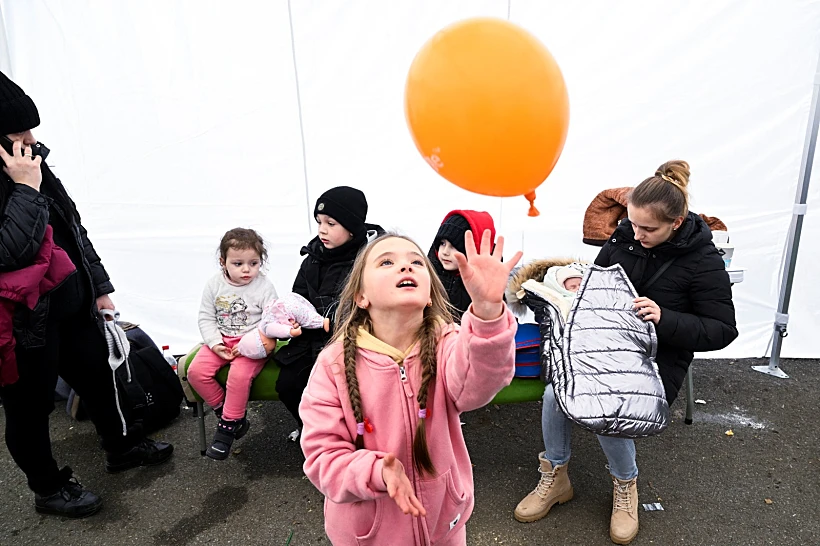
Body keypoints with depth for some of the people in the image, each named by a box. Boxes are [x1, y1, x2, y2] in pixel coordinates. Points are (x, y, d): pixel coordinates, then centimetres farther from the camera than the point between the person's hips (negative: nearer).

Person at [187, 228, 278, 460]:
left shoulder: (264, 287, -9)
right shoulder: (214, 284, 0)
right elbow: (206, 318, 4)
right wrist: (215, 343, -11)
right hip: (221, 341, 5)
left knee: (239, 375, -29)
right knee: (196, 371, -15)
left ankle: (228, 427, -8)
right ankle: (225, 412, 4)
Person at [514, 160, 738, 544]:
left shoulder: (703, 262, -14)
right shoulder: (625, 235, -1)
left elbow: (722, 331, -12)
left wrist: (665, 319, -27)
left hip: (659, 359, -4)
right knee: (554, 394, -21)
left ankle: (625, 485, 7)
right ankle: (555, 478, 5)